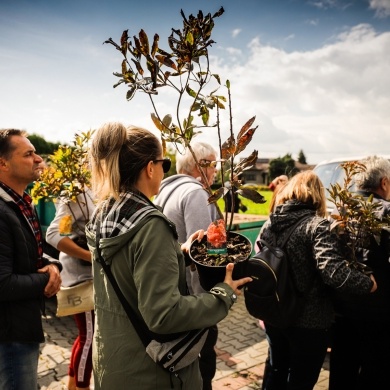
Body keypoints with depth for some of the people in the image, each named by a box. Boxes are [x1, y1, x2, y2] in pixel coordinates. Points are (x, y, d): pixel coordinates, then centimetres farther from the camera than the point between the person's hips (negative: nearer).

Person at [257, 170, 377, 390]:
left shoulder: (270, 222, 0)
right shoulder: (316, 225, -18)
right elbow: (334, 273, -29)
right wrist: (368, 284, -12)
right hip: (309, 320, -5)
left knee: (276, 372, 25)